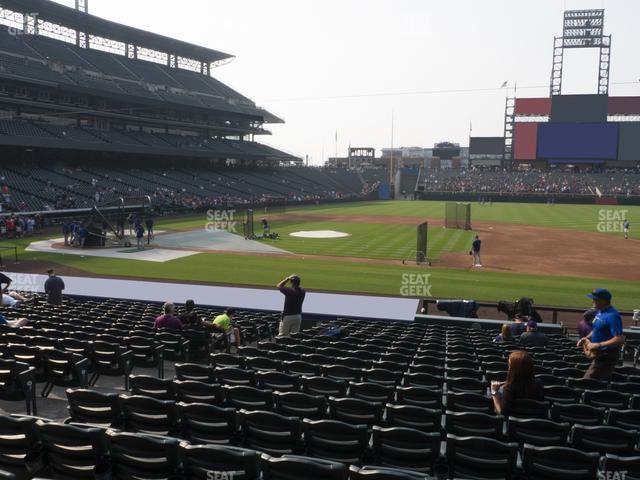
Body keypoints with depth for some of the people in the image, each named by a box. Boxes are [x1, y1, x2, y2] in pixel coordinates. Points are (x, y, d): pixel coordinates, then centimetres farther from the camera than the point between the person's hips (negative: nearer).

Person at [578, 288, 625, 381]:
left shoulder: (612, 316, -25)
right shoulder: (599, 312, 6)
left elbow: (620, 339, -29)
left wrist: (598, 345, -28)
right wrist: (587, 338, 5)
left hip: (607, 356, -10)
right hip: (600, 354, 10)